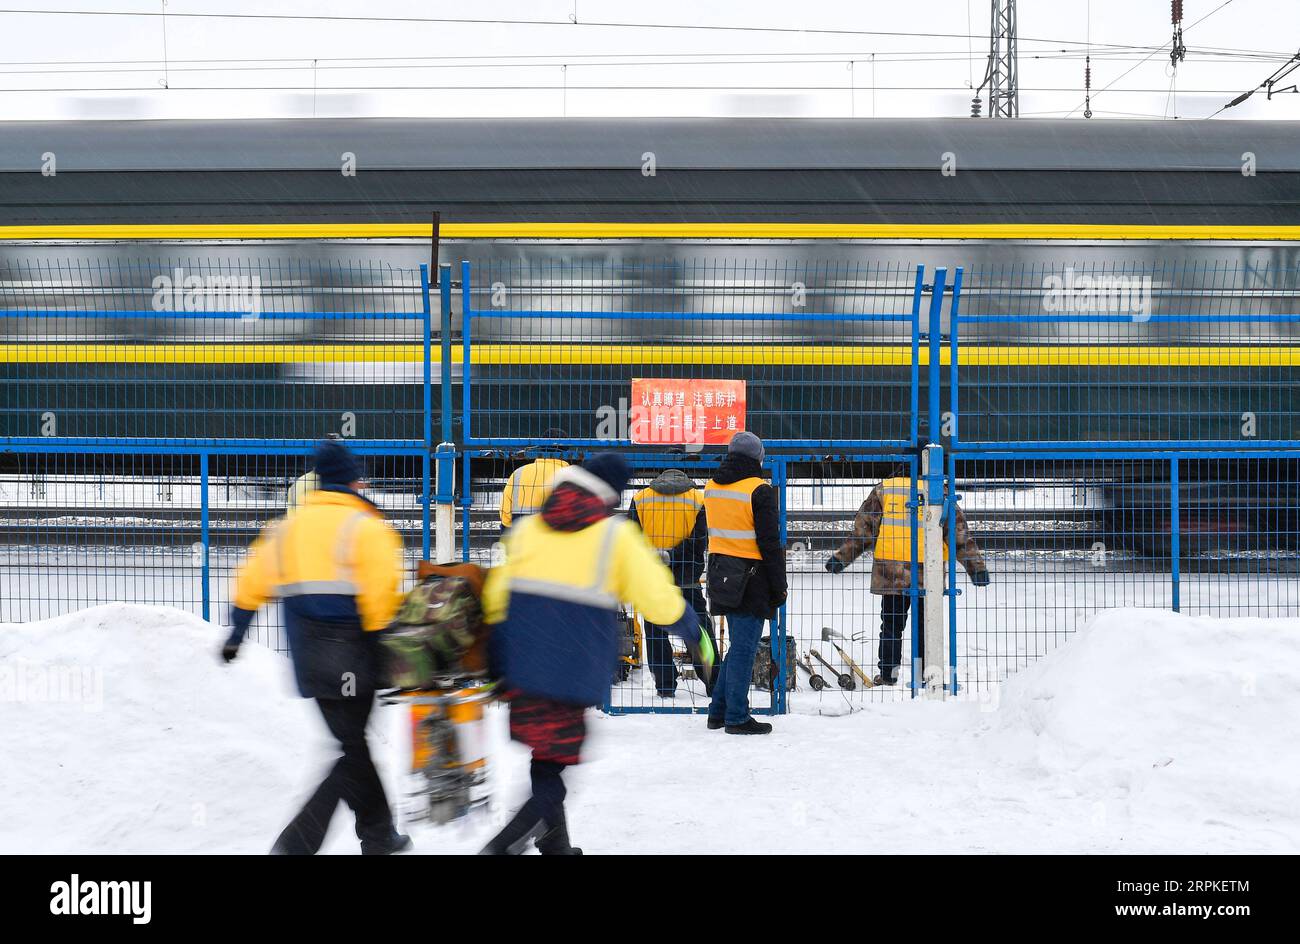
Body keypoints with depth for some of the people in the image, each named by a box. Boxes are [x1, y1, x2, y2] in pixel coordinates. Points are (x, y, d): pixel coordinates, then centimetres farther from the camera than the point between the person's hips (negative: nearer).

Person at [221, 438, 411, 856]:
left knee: (356, 745, 19)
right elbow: (381, 595, -15)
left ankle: (379, 835, 29)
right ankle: (297, 844, -13)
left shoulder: (285, 527, 11)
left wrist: (236, 633, 24)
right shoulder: (367, 527, -8)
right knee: (356, 757, -1)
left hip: (309, 661, 7)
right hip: (352, 661, -7)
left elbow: (252, 581, 14)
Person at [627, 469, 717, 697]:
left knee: (655, 630, 10)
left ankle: (665, 684, 7)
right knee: (700, 628, 9)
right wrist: (670, 556, -13)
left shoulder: (639, 499, 5)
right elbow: (699, 542, -10)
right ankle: (712, 683, 9)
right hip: (686, 580, 0)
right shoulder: (698, 500, 1)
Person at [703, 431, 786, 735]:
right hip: (751, 579, -7)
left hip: (722, 575, 7)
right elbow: (770, 543, -12)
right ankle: (737, 718, 1)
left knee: (740, 645, 18)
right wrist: (778, 586, -6)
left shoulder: (711, 488, 9)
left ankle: (719, 711, 20)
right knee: (744, 648, -2)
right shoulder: (759, 491, -13)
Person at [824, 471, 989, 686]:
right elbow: (959, 533, 1)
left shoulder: (883, 490, 3)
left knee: (891, 625, 10)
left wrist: (841, 557, 10)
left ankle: (888, 673, 8)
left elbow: (863, 530, 2)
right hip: (928, 573, 0)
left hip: (892, 571, 0)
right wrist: (977, 567, 4)